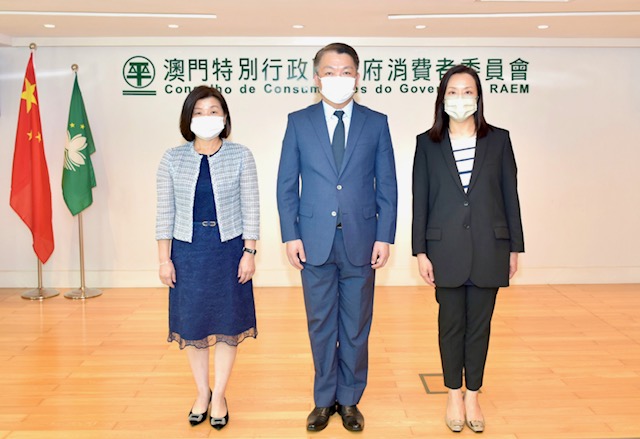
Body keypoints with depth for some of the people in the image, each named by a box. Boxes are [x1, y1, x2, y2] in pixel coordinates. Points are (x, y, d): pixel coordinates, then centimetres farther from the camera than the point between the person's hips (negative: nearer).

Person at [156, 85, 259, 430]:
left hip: (229, 249, -1)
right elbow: (165, 212, 1)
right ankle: (202, 393, 29)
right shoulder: (173, 159, 0)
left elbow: (250, 209, -2)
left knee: (227, 322, 7)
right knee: (192, 322, 10)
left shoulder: (240, 156, -2)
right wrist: (164, 258, -1)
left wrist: (249, 252, -6)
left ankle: (219, 395, 24)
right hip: (187, 250, 1)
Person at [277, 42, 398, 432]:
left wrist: (385, 236, -4)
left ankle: (349, 399, 27)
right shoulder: (299, 122, 4)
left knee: (357, 327, 10)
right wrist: (291, 235, -5)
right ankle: (324, 400, 27)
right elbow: (286, 184, 3)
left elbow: (387, 185, 3)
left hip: (361, 242, 0)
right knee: (321, 325, 11)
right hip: (315, 242, 0)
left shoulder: (376, 123, 4)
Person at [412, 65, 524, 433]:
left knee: (480, 324, 8)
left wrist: (515, 247, 3)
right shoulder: (428, 143, 2)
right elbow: (420, 201, 2)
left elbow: (510, 196, 4)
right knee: (451, 324, 9)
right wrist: (420, 251, -2)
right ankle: (454, 395, 24)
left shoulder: (498, 140, 3)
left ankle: (473, 396, 23)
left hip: (489, 248, 1)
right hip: (446, 249, 0)